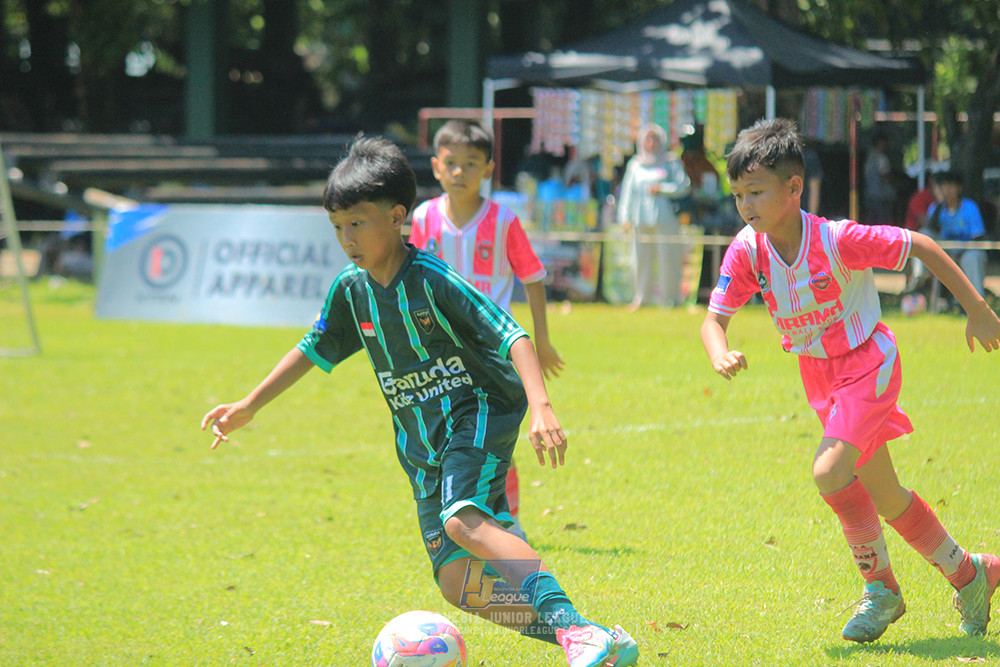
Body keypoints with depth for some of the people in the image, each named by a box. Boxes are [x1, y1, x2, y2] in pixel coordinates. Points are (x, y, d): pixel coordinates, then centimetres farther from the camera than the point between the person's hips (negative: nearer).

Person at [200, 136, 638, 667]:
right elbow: (314, 349, 20)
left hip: (479, 416, -7)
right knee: (457, 584, -3)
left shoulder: (432, 280, -18)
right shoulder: (351, 289, 3)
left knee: (463, 521, -35)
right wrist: (250, 405, 20)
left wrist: (540, 406, -37)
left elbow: (511, 335, -24)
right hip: (424, 444, 7)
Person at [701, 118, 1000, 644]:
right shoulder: (746, 251, -14)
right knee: (884, 496, 13)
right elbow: (714, 319, -12)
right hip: (820, 377, 6)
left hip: (868, 362, -6)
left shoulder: (836, 240, -27)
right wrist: (720, 355, -37)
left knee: (830, 472, -25)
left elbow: (921, 247, -17)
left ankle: (881, 585, -8)